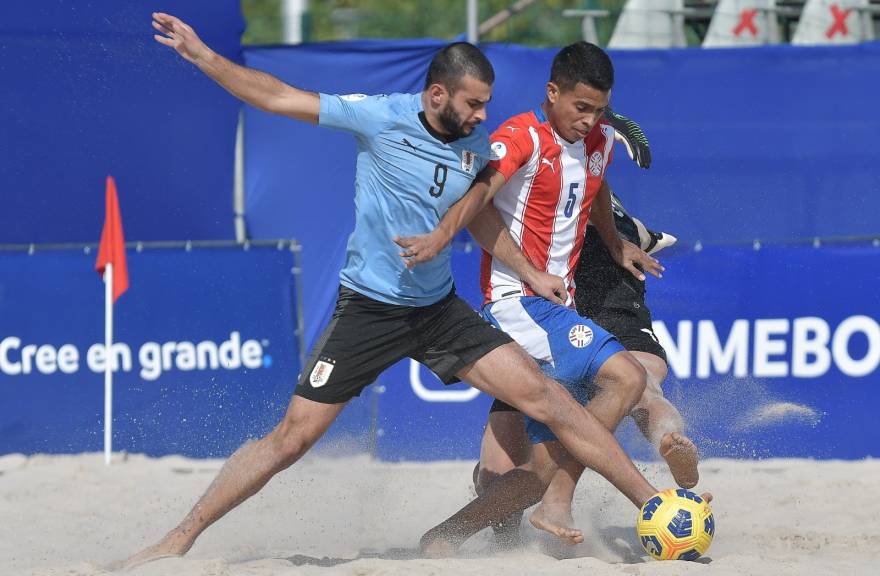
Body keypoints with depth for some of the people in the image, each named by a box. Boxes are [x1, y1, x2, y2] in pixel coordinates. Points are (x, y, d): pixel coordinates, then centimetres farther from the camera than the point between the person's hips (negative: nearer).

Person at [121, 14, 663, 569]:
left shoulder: (478, 144, 0)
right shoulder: (381, 117, -12)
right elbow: (279, 97, -8)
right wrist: (201, 54, -12)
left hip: (441, 309, 3)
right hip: (369, 309, -3)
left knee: (542, 394, -8)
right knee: (290, 439, -4)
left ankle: (650, 502, -2)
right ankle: (180, 539, 7)